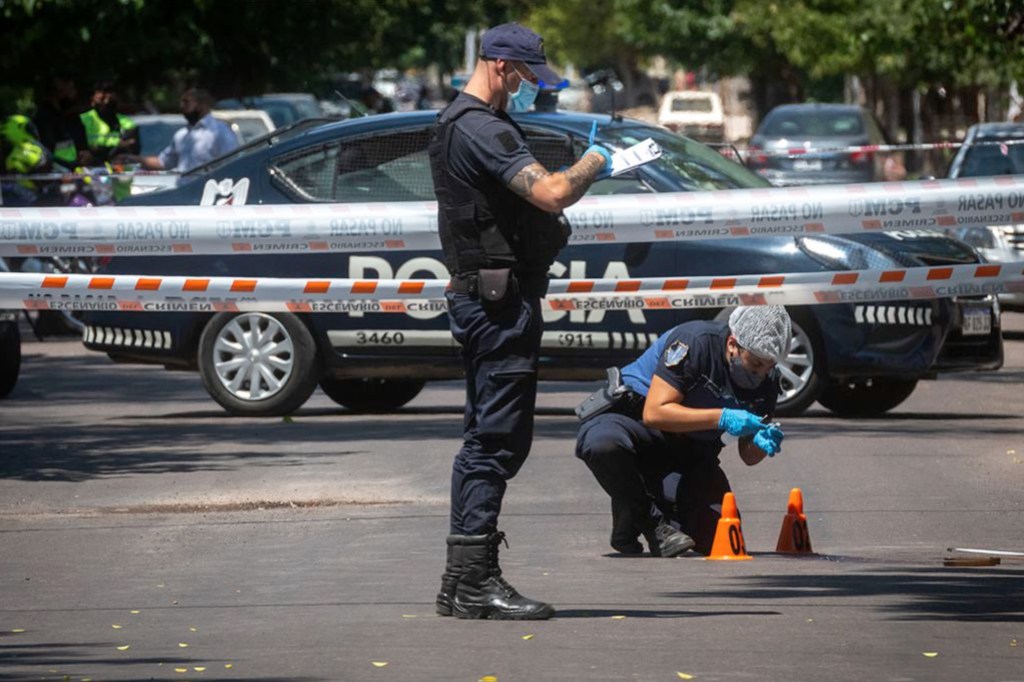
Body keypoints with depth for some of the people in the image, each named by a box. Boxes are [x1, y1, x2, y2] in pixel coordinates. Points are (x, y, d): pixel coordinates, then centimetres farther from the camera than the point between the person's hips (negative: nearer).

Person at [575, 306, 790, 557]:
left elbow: (748, 456, 3)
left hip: (690, 450, 5)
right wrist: (722, 418, -35)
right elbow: (654, 413, -30)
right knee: (603, 443, -42)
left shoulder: (766, 379, -5)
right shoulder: (695, 341, -24)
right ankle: (648, 520, -19)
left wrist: (762, 444, -22)